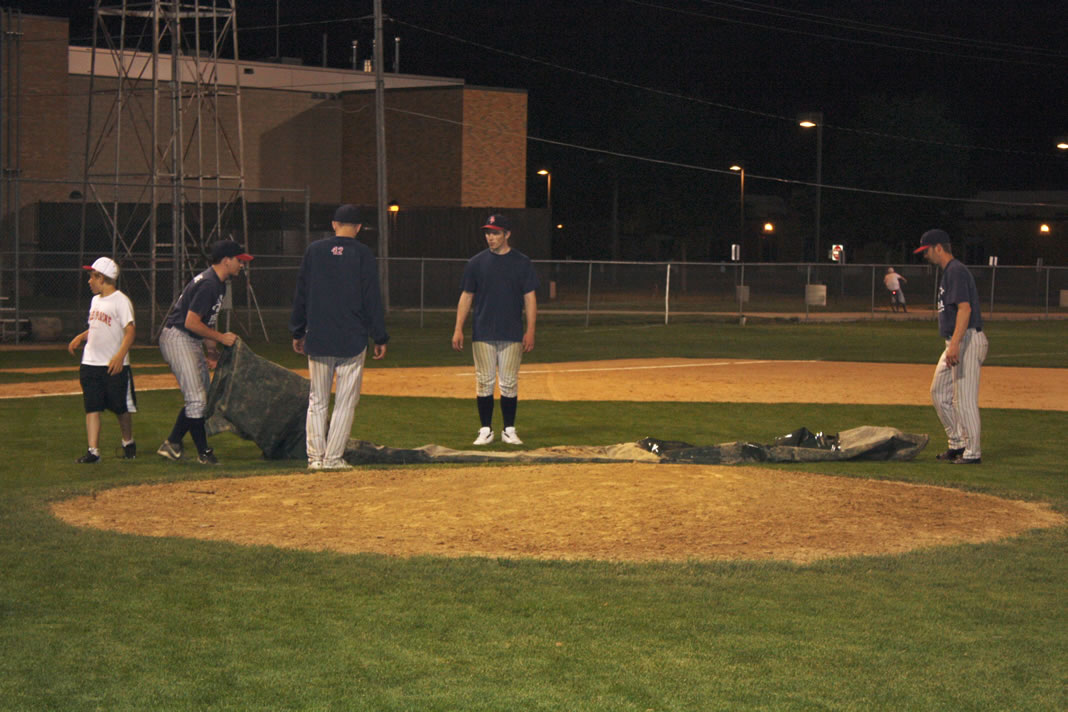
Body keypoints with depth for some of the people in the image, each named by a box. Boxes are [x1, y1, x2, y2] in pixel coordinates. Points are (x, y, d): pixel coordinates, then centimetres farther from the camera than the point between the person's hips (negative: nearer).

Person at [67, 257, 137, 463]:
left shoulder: (121, 301, -10)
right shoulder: (95, 300, 15)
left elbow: (130, 330, -18)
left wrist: (120, 355, -29)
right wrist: (80, 337, 9)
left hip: (114, 366, -7)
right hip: (90, 364, 7)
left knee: (122, 408, 5)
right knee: (92, 407, -2)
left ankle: (128, 442, 25)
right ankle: (93, 450, -4)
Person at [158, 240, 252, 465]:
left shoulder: (218, 284, 12)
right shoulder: (208, 284, -21)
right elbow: (191, 322, -25)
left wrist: (212, 351, 11)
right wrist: (220, 338, -17)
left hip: (192, 342, 11)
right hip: (177, 338, -11)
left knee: (203, 396, 14)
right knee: (196, 399, -10)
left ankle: (172, 443, 20)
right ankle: (203, 452, -3)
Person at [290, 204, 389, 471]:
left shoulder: (314, 251, 4)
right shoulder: (363, 255, -2)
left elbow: (301, 295, 8)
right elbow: (373, 300, -2)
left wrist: (298, 332, 16)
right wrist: (380, 338, 4)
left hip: (318, 339, 2)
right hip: (352, 339, -2)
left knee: (317, 401, 9)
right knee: (345, 401, 2)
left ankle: (315, 456, 6)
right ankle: (333, 458, -1)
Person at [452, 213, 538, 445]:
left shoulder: (522, 263, 3)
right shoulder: (476, 263, 5)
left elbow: (529, 298, 2)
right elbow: (466, 296, 7)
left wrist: (530, 331, -5)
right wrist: (458, 329, 0)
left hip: (512, 335, -1)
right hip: (483, 334, 1)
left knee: (509, 383, 2)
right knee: (484, 382, 1)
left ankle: (509, 430, 11)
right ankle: (486, 430, 9)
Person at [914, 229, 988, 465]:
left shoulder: (956, 271, -14)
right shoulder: (948, 272, 19)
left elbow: (965, 308, -24)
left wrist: (955, 343, -32)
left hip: (967, 339, -11)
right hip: (956, 342, 11)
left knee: (964, 399, -8)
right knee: (939, 393, 15)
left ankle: (972, 452, -3)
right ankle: (958, 444, 21)